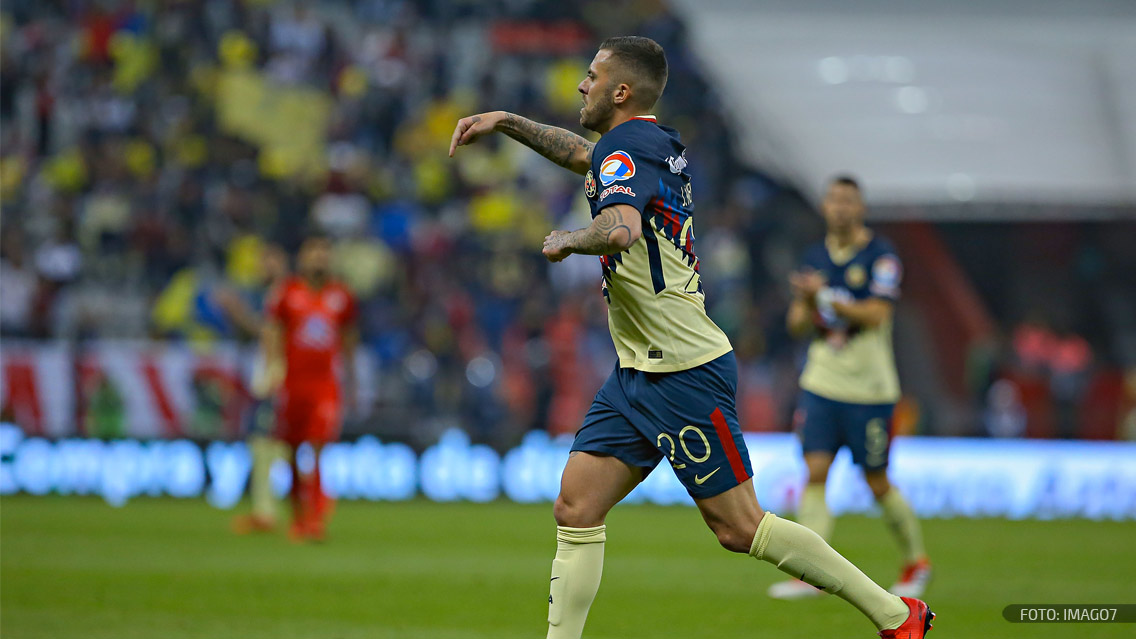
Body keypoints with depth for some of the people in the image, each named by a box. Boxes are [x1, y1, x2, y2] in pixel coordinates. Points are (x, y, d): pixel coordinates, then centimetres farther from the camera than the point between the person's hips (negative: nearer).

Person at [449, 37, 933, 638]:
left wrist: (568, 239, -20)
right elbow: (583, 153, 37)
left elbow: (621, 228, -39)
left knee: (740, 528, -5)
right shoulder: (654, 143, 12)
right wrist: (506, 122, 34)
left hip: (684, 375, -10)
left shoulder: (628, 147, -16)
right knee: (576, 509, 3)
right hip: (637, 377, 10)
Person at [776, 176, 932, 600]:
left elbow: (876, 315, -20)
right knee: (815, 473, -10)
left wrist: (826, 297, -28)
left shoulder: (881, 256, -8)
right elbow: (797, 325, 10)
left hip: (869, 388, -4)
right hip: (821, 385, 4)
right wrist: (806, 305, -13)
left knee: (878, 484, 4)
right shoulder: (815, 256, 9)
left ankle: (916, 561, 25)